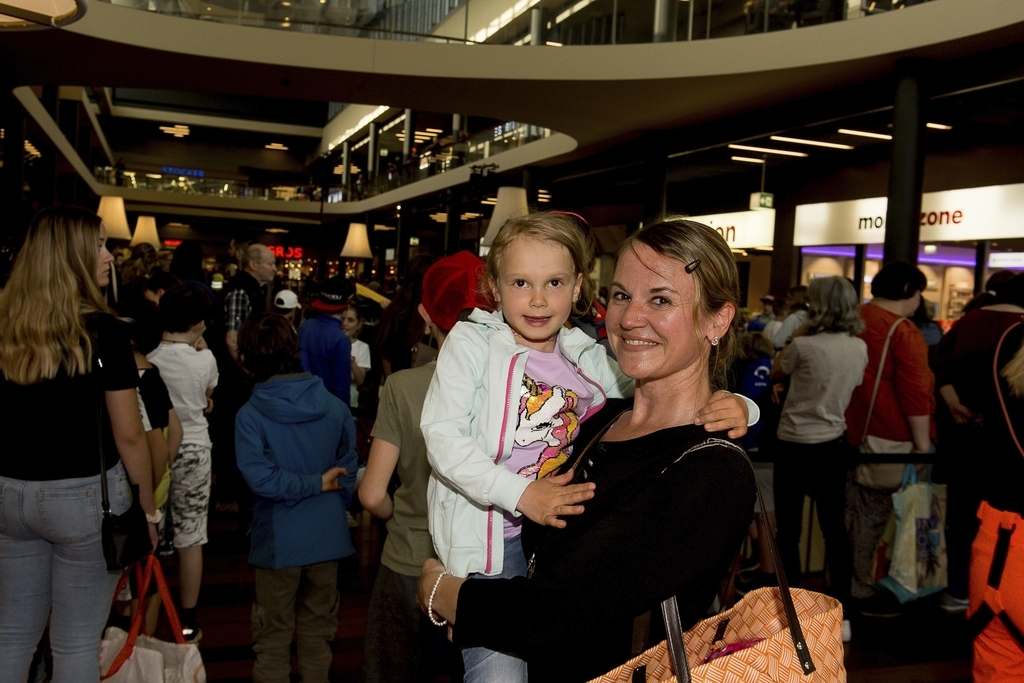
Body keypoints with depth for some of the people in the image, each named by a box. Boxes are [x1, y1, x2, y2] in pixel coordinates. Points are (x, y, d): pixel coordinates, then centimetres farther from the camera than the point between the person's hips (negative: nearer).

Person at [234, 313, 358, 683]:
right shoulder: (335, 407, -6)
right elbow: (349, 471, -1)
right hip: (328, 537, 3)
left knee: (273, 637, 14)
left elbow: (261, 479, -22)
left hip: (279, 541, -3)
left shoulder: (250, 415, -15)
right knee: (318, 630, 20)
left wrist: (317, 484, -13)